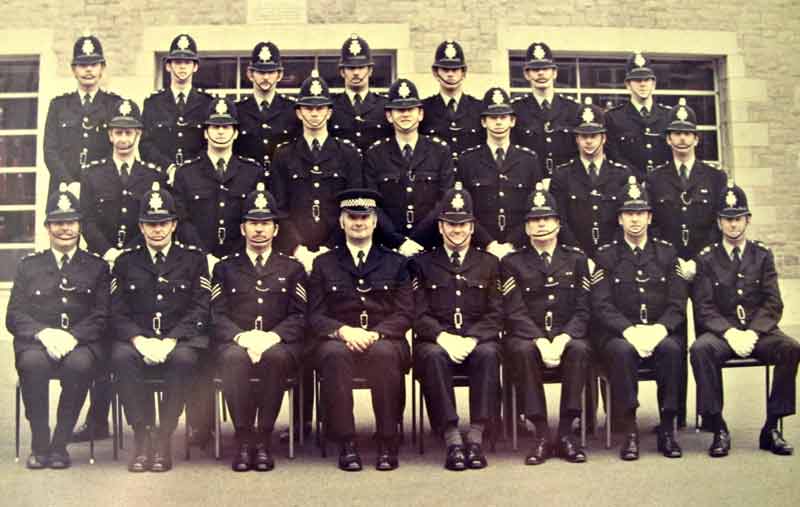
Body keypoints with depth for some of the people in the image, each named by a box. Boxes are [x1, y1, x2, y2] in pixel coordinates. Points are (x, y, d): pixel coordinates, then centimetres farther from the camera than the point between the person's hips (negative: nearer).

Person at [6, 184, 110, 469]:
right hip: (36, 342, 1)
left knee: (79, 364, -36)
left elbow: (102, 316, 3)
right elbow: (14, 316, 7)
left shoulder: (97, 267, 14)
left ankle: (60, 444, -19)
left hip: (81, 344, -1)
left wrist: (72, 337, -15)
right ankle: (39, 444, -18)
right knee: (32, 362, -34)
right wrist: (44, 333, -13)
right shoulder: (29, 266, 17)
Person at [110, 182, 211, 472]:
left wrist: (170, 341, -16)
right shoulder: (126, 262, 14)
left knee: (184, 358, -35)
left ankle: (164, 438, -23)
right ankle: (142, 436, -21)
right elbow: (118, 313, 6)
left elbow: (200, 310, 0)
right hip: (137, 338, 2)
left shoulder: (194, 259, 10)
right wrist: (140, 340, -15)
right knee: (121, 357, -32)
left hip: (181, 340, -1)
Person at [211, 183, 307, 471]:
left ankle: (263, 440, -28)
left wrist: (272, 336, -13)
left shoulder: (292, 269, 18)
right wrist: (242, 336, -14)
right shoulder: (225, 268, 19)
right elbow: (217, 315, 7)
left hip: (279, 344, 0)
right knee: (235, 358, -36)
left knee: (275, 357, -36)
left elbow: (299, 316, 7)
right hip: (235, 342, 1)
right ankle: (244, 439, -26)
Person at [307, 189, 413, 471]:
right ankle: (346, 444, -28)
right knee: (334, 353, -35)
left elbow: (405, 314, 6)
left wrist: (376, 334, -13)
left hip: (384, 341, 0)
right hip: (338, 341, 0)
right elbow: (315, 316, 7)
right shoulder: (324, 264, 16)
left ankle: (388, 443, -26)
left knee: (384, 353, -36)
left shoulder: (396, 263, 16)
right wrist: (343, 331, -14)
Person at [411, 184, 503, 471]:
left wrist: (470, 340, -12)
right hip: (436, 341, -1)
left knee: (489, 354, -33)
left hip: (477, 341, 1)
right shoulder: (423, 264, 13)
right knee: (433, 356, -35)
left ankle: (475, 436, -31)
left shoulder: (489, 264, 16)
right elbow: (420, 315, 4)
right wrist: (443, 338, -16)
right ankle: (451, 439, -33)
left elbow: (495, 315, 7)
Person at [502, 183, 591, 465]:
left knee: (580, 349, -32)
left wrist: (562, 339, -16)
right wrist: (541, 341, -21)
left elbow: (582, 310, 3)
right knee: (523, 351, -34)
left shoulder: (576, 259, 12)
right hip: (527, 336, -1)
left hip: (567, 336, 1)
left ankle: (566, 432, -23)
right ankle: (541, 434, -26)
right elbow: (515, 313, -4)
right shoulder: (512, 263, 7)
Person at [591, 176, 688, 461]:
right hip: (619, 334, -1)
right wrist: (629, 330, -20)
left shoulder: (667, 253, 12)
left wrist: (659, 328, -16)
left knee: (672, 348, -32)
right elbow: (601, 306, -3)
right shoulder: (606, 256, 7)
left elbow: (677, 305, 4)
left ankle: (667, 429, -20)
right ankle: (630, 431, -25)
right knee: (621, 350, -35)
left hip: (660, 332, 1)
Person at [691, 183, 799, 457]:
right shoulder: (706, 258, 6)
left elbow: (773, 303, 2)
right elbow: (704, 307, -1)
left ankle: (771, 428, -17)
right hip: (721, 331, -1)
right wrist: (730, 333, -18)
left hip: (759, 331, 1)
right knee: (700, 349, -34)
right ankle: (719, 429, -25)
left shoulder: (762, 255, 10)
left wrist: (752, 333, -15)